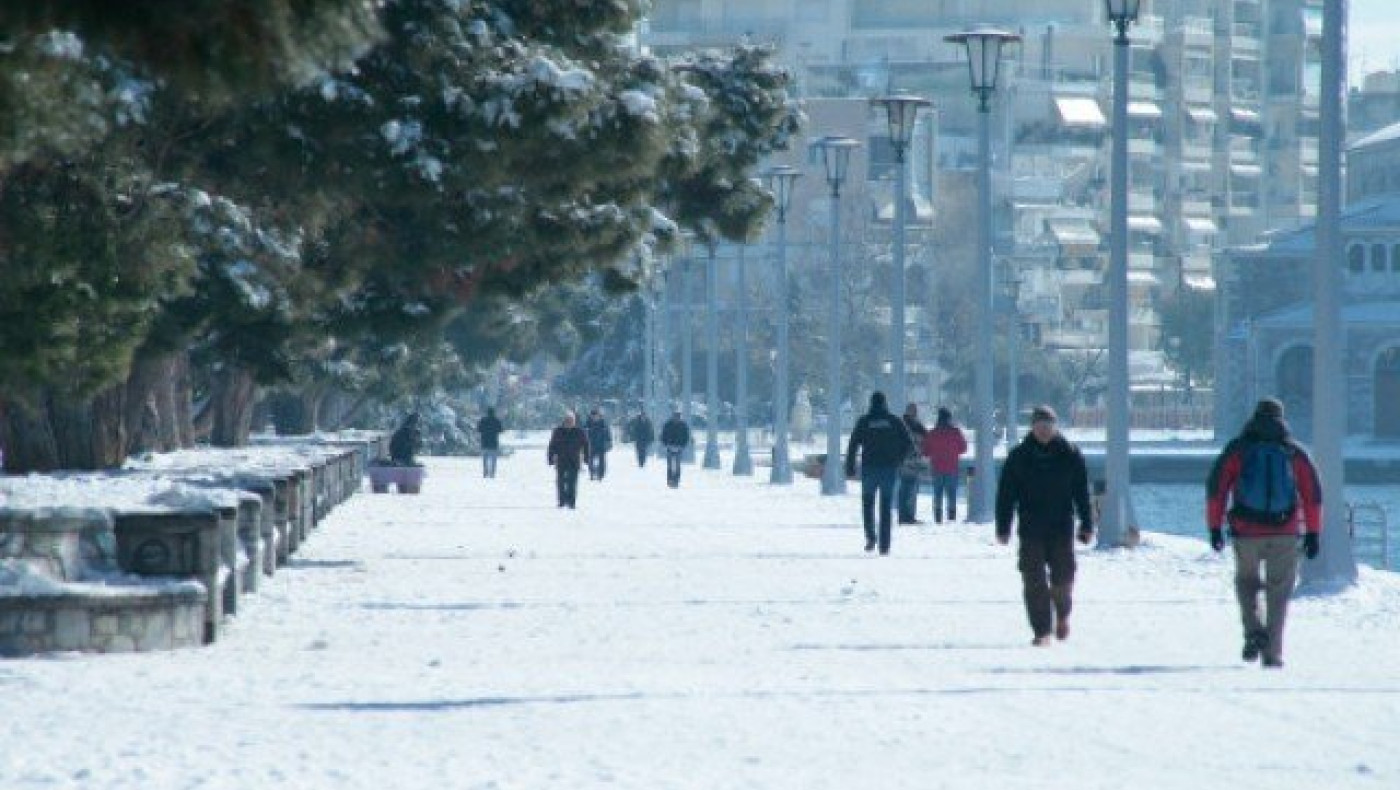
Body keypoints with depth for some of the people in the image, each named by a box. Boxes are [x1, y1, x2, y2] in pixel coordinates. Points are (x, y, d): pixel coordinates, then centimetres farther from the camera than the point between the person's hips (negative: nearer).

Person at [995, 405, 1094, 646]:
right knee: (1034, 582, -6)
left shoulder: (1070, 455, 2)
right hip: (1031, 531, 0)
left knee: (1062, 578, 1)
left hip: (1062, 529, 0)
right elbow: (1005, 495, 3)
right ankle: (1042, 631, 0)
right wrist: (1003, 527, -1)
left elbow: (1082, 493, 6)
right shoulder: (1018, 457, 1)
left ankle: (1062, 615, 31)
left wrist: (1087, 525, 2)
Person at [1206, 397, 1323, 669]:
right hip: (1285, 534, 0)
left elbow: (1216, 487, -1)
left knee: (1247, 581, 21)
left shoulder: (1237, 449, 4)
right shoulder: (1294, 452, 6)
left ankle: (1254, 631, -1)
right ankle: (1273, 654, 5)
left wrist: (1214, 526, 3)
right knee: (1278, 592, 10)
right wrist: (1313, 533, 8)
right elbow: (1313, 494, 4)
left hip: (1246, 532, 0)